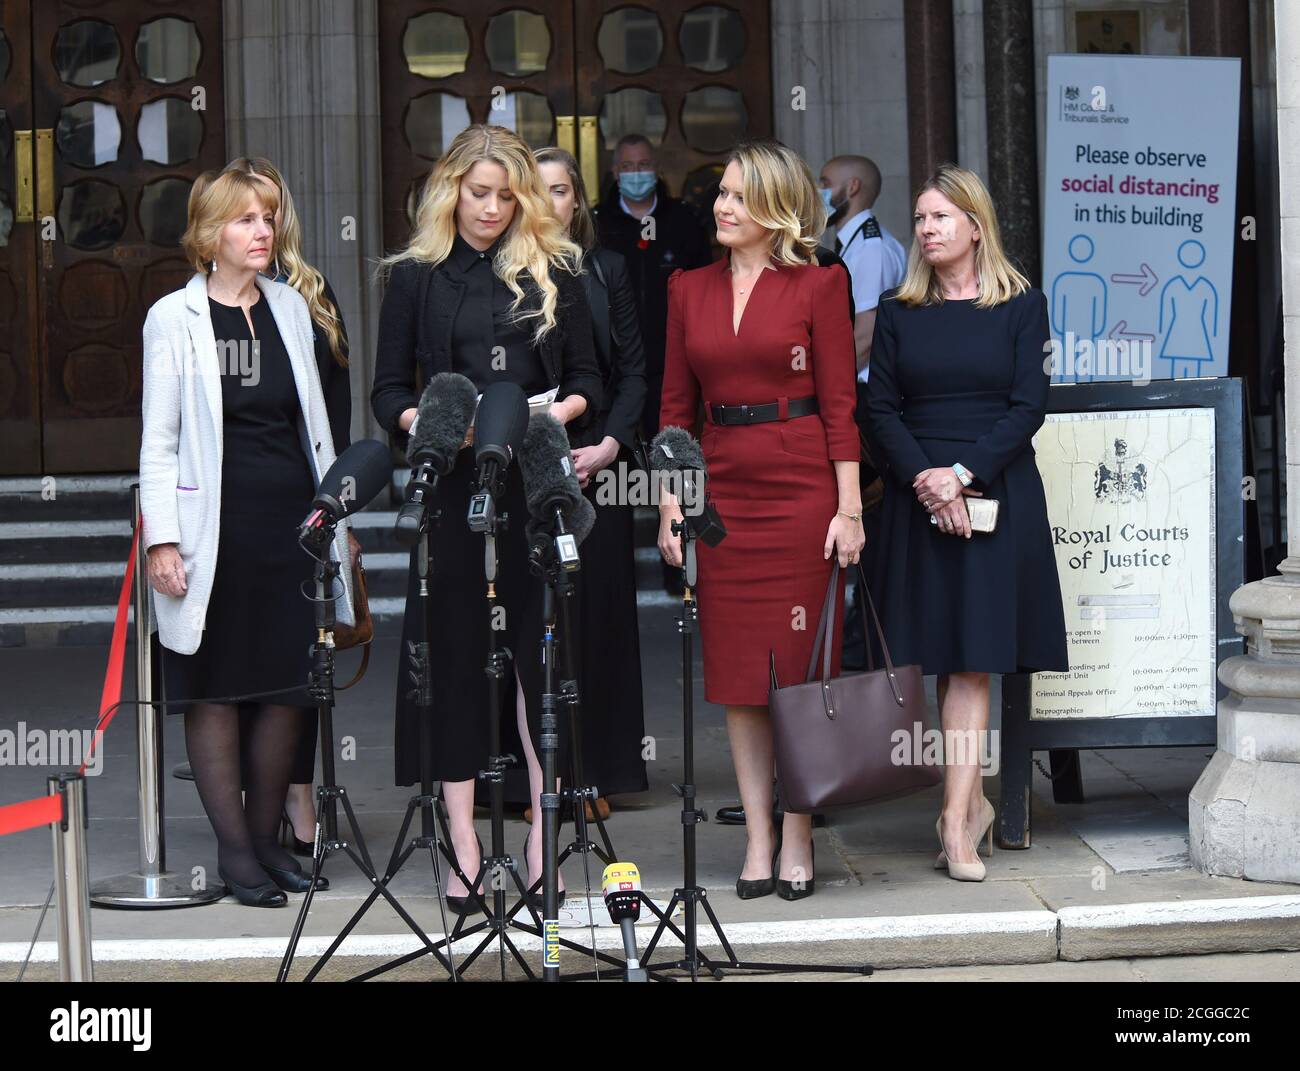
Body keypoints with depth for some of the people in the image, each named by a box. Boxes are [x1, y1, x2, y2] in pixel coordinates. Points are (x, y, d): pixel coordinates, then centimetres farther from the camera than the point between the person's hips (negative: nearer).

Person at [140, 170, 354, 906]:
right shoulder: (175, 318, -2)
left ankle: (266, 838, 17)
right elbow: (159, 439, -4)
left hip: (293, 516, 5)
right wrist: (162, 539, -10)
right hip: (218, 522, -4)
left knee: (291, 686, 5)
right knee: (215, 690, 1)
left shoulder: (290, 307, 12)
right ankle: (234, 850, 8)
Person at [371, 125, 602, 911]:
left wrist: (559, 413, -8)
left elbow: (588, 380, 12)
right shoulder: (417, 277, 9)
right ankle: (463, 844, 4)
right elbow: (389, 390, 8)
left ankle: (543, 833, 4)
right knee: (454, 648, -1)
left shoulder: (555, 272, 10)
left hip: (538, 484, 0)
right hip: (451, 485, 0)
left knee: (542, 645, -2)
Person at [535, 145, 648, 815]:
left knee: (596, 610, 3)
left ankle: (595, 772, 10)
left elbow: (633, 371, 7)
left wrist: (608, 446, -6)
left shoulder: (606, 271, 9)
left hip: (595, 464, 2)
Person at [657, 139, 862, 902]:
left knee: (799, 666, 0)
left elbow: (840, 403, -3)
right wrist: (669, 502, 4)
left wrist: (849, 506, -9)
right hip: (723, 489, 4)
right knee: (739, 672, 5)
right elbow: (676, 404, 11)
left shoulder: (819, 286, -1)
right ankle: (758, 841, 12)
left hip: (801, 488, -4)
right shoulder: (690, 291, 11)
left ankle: (798, 841, 8)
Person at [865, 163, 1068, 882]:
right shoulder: (898, 313, 9)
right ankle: (972, 802, 13)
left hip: (997, 493, -2)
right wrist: (925, 478, -12)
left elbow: (1029, 405, -3)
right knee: (946, 659, 2)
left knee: (972, 659, -6)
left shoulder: (1020, 306, 3)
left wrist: (964, 472, -14)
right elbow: (881, 409, 4)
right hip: (918, 495, 2)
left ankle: (956, 820, -8)